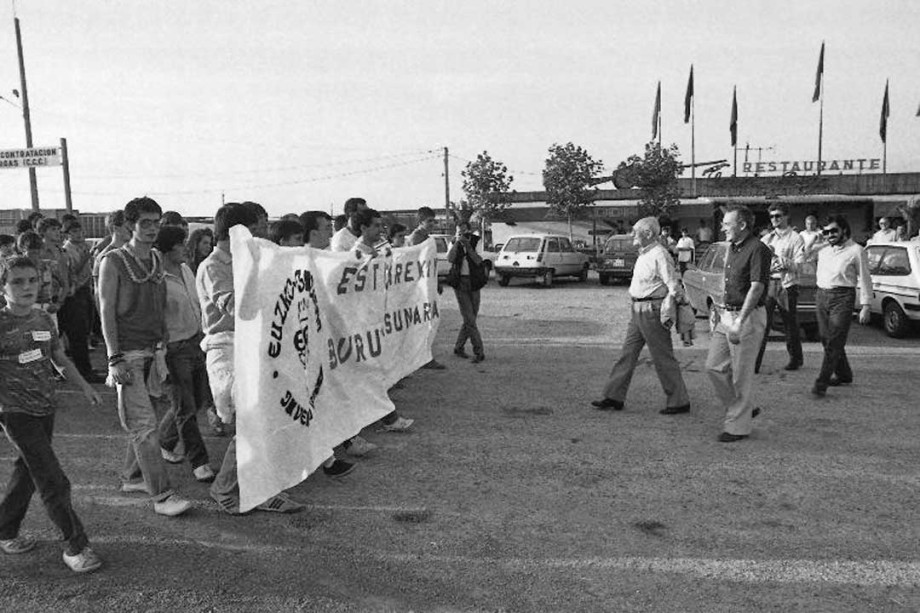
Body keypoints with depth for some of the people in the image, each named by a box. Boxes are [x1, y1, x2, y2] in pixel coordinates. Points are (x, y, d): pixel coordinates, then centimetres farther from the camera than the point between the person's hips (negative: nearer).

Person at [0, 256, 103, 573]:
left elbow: (60, 358, 16)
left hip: (45, 407, 6)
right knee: (54, 482, -6)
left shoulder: (44, 319, 6)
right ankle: (75, 546, 3)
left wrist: (84, 386, 13)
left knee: (27, 474, 19)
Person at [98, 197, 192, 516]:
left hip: (154, 351, 6)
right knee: (144, 423, -7)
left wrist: (165, 343, 12)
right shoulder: (113, 262, -6)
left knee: (140, 421, 13)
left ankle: (132, 477, 29)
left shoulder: (157, 259, 13)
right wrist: (115, 359, -14)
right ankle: (161, 495, -4)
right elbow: (107, 312, -9)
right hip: (128, 352, -6)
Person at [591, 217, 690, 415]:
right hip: (638, 310, 10)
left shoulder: (659, 255, -16)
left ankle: (679, 402, 11)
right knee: (627, 353, 11)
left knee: (663, 358, 0)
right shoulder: (644, 254, 13)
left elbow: (674, 286, -17)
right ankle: (614, 397, 17)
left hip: (652, 310, -10)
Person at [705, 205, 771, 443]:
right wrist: (718, 307, 12)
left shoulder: (757, 249, -15)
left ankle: (738, 426, 13)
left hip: (747, 317, -9)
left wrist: (739, 322, -25)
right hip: (726, 315, 9)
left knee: (741, 375, 0)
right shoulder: (732, 249, 14)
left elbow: (756, 288, -21)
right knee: (714, 366, 10)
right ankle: (740, 410, 27)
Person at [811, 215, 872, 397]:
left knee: (834, 342, -9)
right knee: (826, 339, 11)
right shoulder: (823, 252, 15)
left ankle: (822, 382, -11)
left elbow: (865, 280, -3)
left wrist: (865, 306, -6)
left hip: (842, 297, -6)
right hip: (821, 296, 7)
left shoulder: (856, 251, -2)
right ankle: (843, 375, 28)